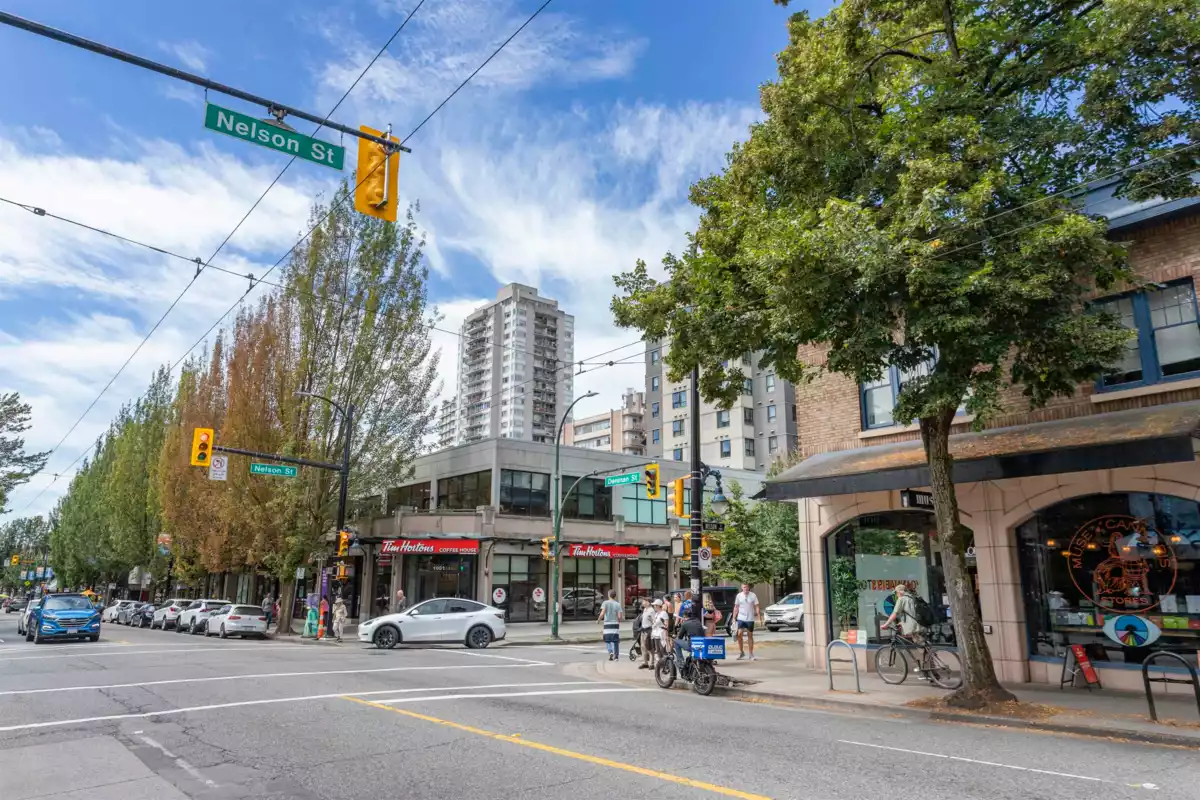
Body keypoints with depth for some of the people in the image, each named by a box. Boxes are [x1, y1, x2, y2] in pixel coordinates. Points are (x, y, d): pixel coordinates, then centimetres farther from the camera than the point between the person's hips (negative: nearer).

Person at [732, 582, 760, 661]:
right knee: (739, 634, -9)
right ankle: (741, 652, 8)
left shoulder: (753, 595, -2)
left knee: (750, 636, 6)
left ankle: (751, 654, 15)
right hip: (741, 618, 1)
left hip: (750, 619, -1)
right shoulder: (739, 595, 3)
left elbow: (756, 606, -3)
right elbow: (736, 607, 8)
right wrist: (734, 617, 4)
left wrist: (757, 613, -21)